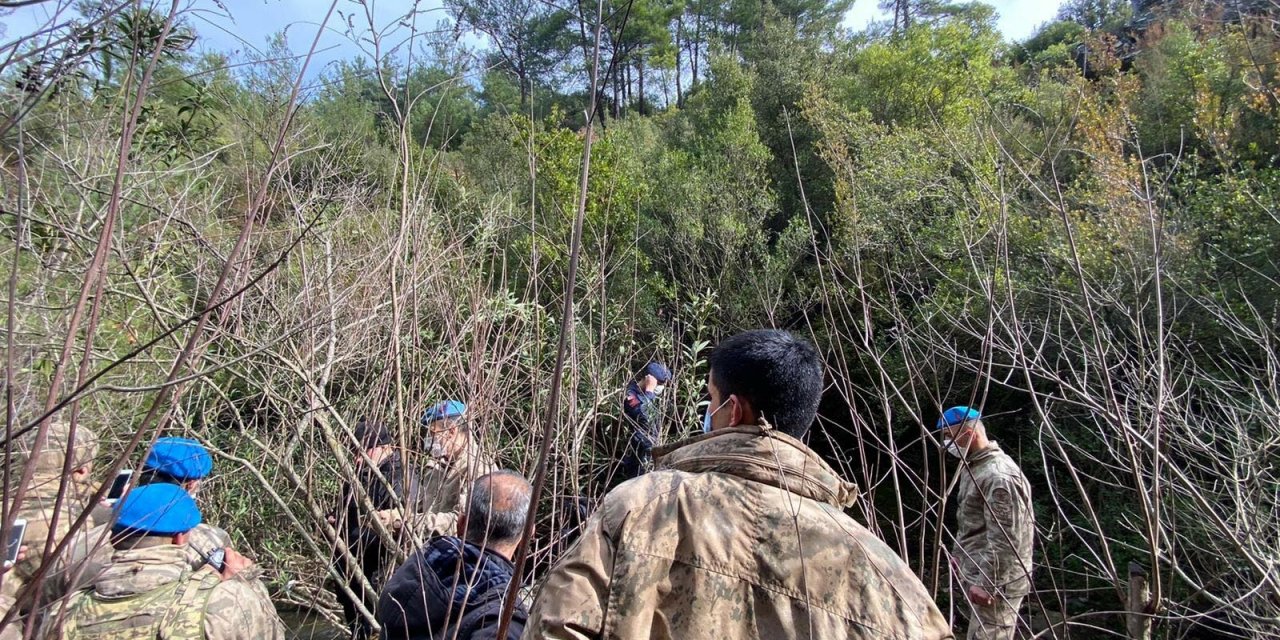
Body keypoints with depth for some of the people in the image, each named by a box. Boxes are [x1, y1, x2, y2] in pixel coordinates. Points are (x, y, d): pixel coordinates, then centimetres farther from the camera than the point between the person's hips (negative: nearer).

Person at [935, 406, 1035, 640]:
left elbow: (1004, 539, -25)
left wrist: (986, 583, -24)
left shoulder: (998, 474, -22)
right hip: (982, 577, 10)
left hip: (995, 583, -10)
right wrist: (958, 553, 25)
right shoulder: (973, 466, 13)